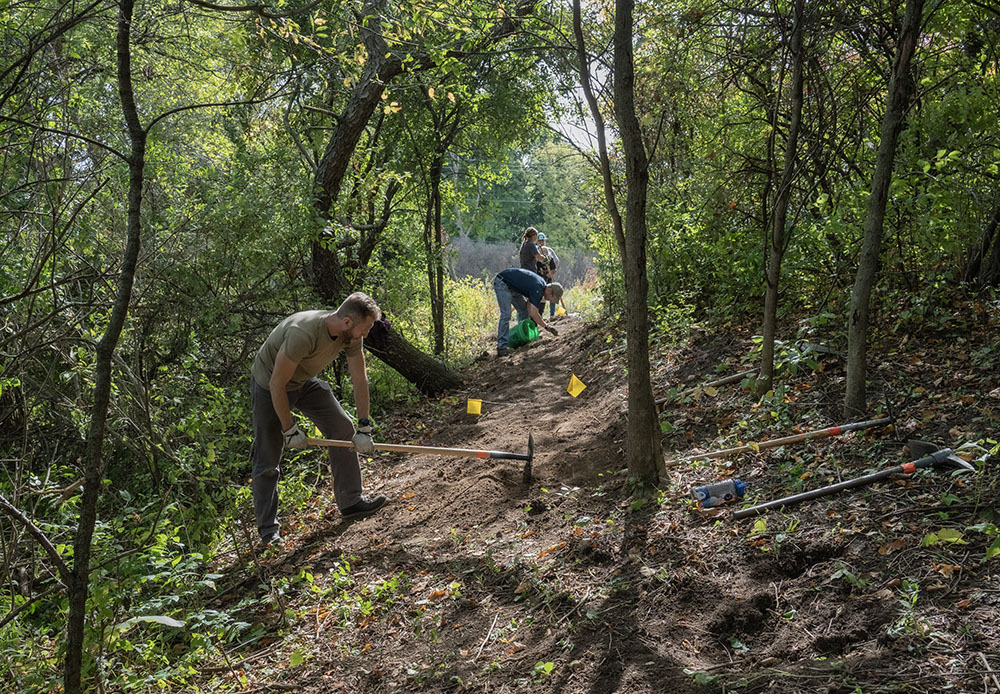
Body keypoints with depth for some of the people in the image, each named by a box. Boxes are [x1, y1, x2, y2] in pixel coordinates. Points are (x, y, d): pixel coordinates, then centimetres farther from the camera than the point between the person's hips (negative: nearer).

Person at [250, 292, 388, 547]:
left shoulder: (351, 334, -18)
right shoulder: (303, 333, -40)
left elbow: (360, 379, -10)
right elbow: (277, 384, -31)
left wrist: (363, 428, -12)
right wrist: (290, 430, -22)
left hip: (304, 382, 7)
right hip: (269, 385, -7)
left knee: (343, 429, -2)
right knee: (267, 461, -2)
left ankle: (351, 503, 9)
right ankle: (268, 529, 12)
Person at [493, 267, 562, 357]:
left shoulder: (542, 285, 4)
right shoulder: (538, 290, -25)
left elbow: (529, 303, 11)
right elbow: (534, 314, -27)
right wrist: (547, 327, -17)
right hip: (502, 282, -10)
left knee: (524, 309, 12)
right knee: (506, 314, -18)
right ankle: (501, 347, -19)